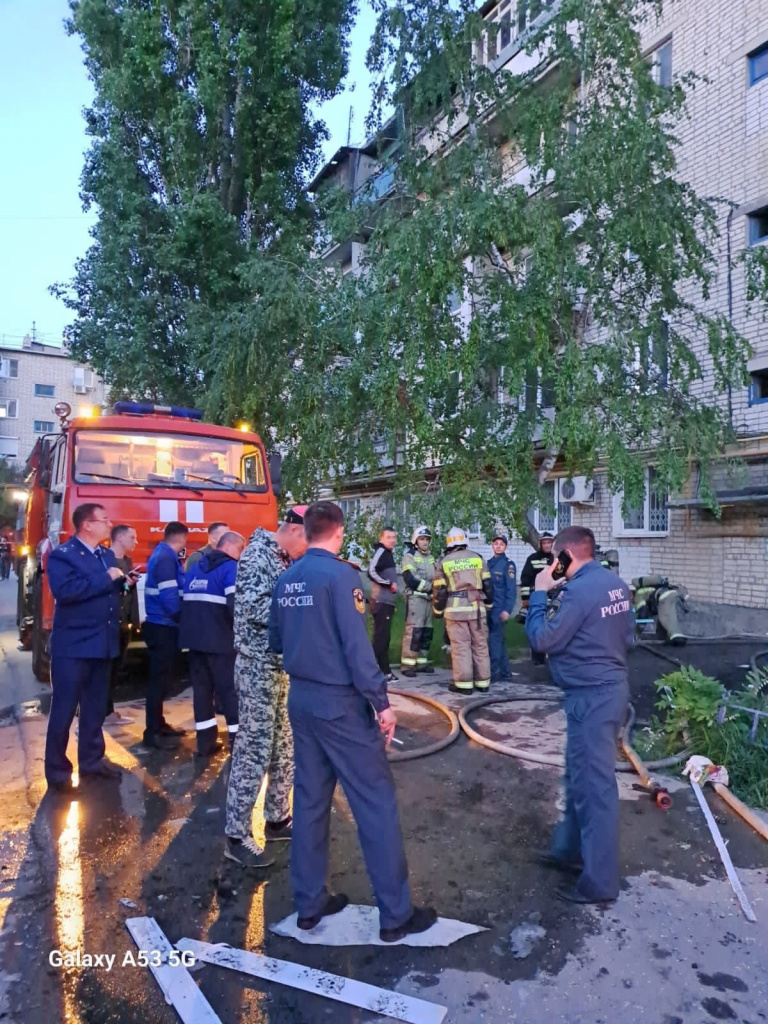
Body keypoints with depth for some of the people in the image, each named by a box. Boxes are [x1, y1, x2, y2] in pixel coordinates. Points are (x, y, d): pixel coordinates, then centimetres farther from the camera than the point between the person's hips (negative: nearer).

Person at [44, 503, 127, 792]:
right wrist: (106, 578, -22)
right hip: (73, 645, -7)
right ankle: (57, 769, 17)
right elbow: (65, 590, -27)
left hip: (102, 643, 7)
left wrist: (122, 582, -9)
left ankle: (91, 760, 30)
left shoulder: (107, 554, 11)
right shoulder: (62, 554, -12)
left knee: (96, 706, 17)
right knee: (64, 708, 4)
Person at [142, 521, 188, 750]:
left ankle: (159, 724, 27)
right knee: (160, 678, -3)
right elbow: (169, 597, -22)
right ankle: (152, 732, 5)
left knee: (164, 676, 17)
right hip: (163, 627, -10)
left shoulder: (163, 555, 14)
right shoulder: (166, 558, -17)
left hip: (164, 626, 10)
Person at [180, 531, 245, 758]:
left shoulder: (196, 567, 16)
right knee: (230, 690, -1)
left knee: (201, 688, 11)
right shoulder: (230, 567, -8)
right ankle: (238, 742, 0)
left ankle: (205, 742, 15)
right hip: (220, 640, -7)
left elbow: (185, 601, 16)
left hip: (194, 637, 7)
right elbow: (235, 604, -20)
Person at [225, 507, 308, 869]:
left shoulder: (285, 559, 12)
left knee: (285, 747, 17)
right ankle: (237, 836, 12)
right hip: (259, 666, -9)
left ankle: (278, 819, 32)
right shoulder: (257, 554, -15)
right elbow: (255, 608, -25)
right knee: (254, 750, -1)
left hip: (283, 664, 9)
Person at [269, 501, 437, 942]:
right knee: (376, 801, 3)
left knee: (310, 800, 16)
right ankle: (396, 913, 13)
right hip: (340, 702, -7)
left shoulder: (287, 579, 5)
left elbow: (276, 640, 13)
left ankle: (310, 902, 27)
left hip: (300, 699, 7)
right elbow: (356, 645, -20)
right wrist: (381, 702, -15)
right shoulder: (340, 574, -16)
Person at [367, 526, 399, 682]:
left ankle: (384, 670, 19)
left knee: (384, 636, 12)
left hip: (387, 601, 10)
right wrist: (389, 584, -18)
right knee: (381, 636, -9)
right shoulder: (381, 551, -11)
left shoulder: (388, 553, 18)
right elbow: (371, 572, -23)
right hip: (381, 601, -10)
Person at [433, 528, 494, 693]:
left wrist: (438, 610, 13)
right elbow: (487, 585, 9)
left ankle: (464, 683, 3)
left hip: (456, 609, -2)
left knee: (461, 647, 1)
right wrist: (488, 605, 21)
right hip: (477, 608, 2)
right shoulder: (478, 558, 7)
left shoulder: (444, 562, 1)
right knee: (480, 646, 11)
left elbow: (440, 590, 1)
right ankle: (483, 682, 17)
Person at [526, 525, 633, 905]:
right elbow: (627, 635, 18)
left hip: (591, 695, -10)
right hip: (609, 685, 10)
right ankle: (571, 849, 37)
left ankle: (599, 881, 13)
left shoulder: (579, 590, -22)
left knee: (594, 784, 1)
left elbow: (541, 640, -17)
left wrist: (540, 593, -9)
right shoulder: (616, 583, 7)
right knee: (580, 774, 22)